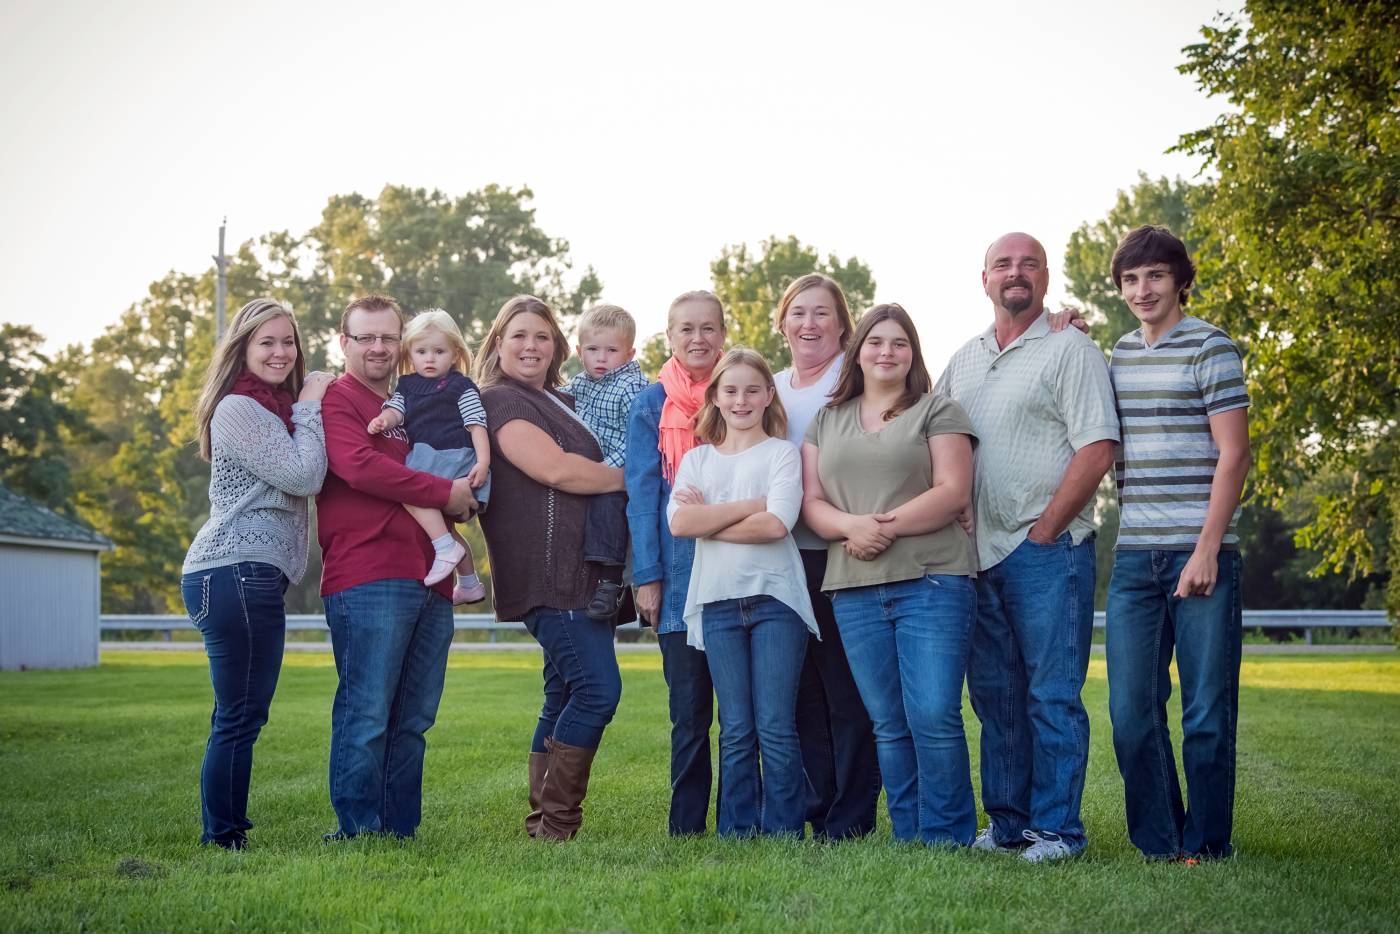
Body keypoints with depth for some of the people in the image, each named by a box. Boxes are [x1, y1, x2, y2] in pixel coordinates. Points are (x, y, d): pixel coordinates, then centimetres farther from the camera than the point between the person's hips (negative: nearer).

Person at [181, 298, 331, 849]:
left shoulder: (272, 408, 22)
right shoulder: (239, 409, -9)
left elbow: (303, 478, 17)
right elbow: (303, 477, -15)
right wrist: (310, 410, -4)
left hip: (253, 576, 11)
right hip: (237, 574, -10)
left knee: (240, 717, 13)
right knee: (240, 717, -7)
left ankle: (226, 835, 19)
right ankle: (222, 839, -1)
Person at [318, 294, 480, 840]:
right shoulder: (335, 401, 1)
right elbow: (360, 466, -15)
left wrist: (466, 496, 8)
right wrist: (444, 493, -10)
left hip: (428, 581, 8)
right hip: (368, 579, -8)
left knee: (414, 719, 8)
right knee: (367, 712, -8)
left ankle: (400, 830, 13)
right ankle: (358, 832, -2)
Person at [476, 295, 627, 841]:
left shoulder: (559, 402, 23)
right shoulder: (498, 401, -6)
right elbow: (556, 469, -17)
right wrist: (627, 478, -5)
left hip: (581, 572, 9)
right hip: (546, 574, -9)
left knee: (566, 696, 9)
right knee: (598, 688, -15)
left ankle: (545, 822, 14)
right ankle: (555, 822, -8)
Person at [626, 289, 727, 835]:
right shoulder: (651, 406, 6)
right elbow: (643, 496, 2)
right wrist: (647, 577, -5)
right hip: (681, 580, -1)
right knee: (690, 714, 1)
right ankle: (686, 829, 10)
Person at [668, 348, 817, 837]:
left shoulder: (782, 453, 6)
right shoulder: (696, 459, 14)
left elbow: (776, 524, -11)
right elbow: (679, 522, -4)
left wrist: (709, 519, -4)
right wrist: (751, 504, -7)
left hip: (775, 598, -3)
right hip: (718, 601, 3)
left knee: (776, 727, -4)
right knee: (735, 730, 5)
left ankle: (783, 831, 5)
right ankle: (737, 831, 13)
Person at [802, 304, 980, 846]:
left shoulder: (937, 411, 7)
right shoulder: (827, 422, 19)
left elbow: (953, 492, -5)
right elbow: (811, 502, 11)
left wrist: (886, 526, -13)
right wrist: (850, 526, -10)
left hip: (932, 582, -4)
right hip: (855, 591, 4)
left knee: (934, 717, -10)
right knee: (888, 725, 6)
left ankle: (947, 839, -1)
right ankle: (907, 838, 13)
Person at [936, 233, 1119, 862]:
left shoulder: (1070, 350, -3)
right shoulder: (963, 360, 16)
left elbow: (1097, 449, -11)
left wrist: (1044, 532, -12)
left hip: (1048, 550, -6)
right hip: (979, 552, 6)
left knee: (1053, 696, -4)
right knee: (994, 694, 10)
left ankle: (1056, 828, 3)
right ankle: (1006, 823, 19)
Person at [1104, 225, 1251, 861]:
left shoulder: (1210, 348, -2)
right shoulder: (1120, 354, 16)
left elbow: (1233, 455, -7)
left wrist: (1206, 551, -14)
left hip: (1199, 553, -5)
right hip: (1134, 557, 5)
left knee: (1206, 713, 1)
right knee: (1131, 712, 5)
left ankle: (1204, 846, 12)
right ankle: (1158, 844, 17)